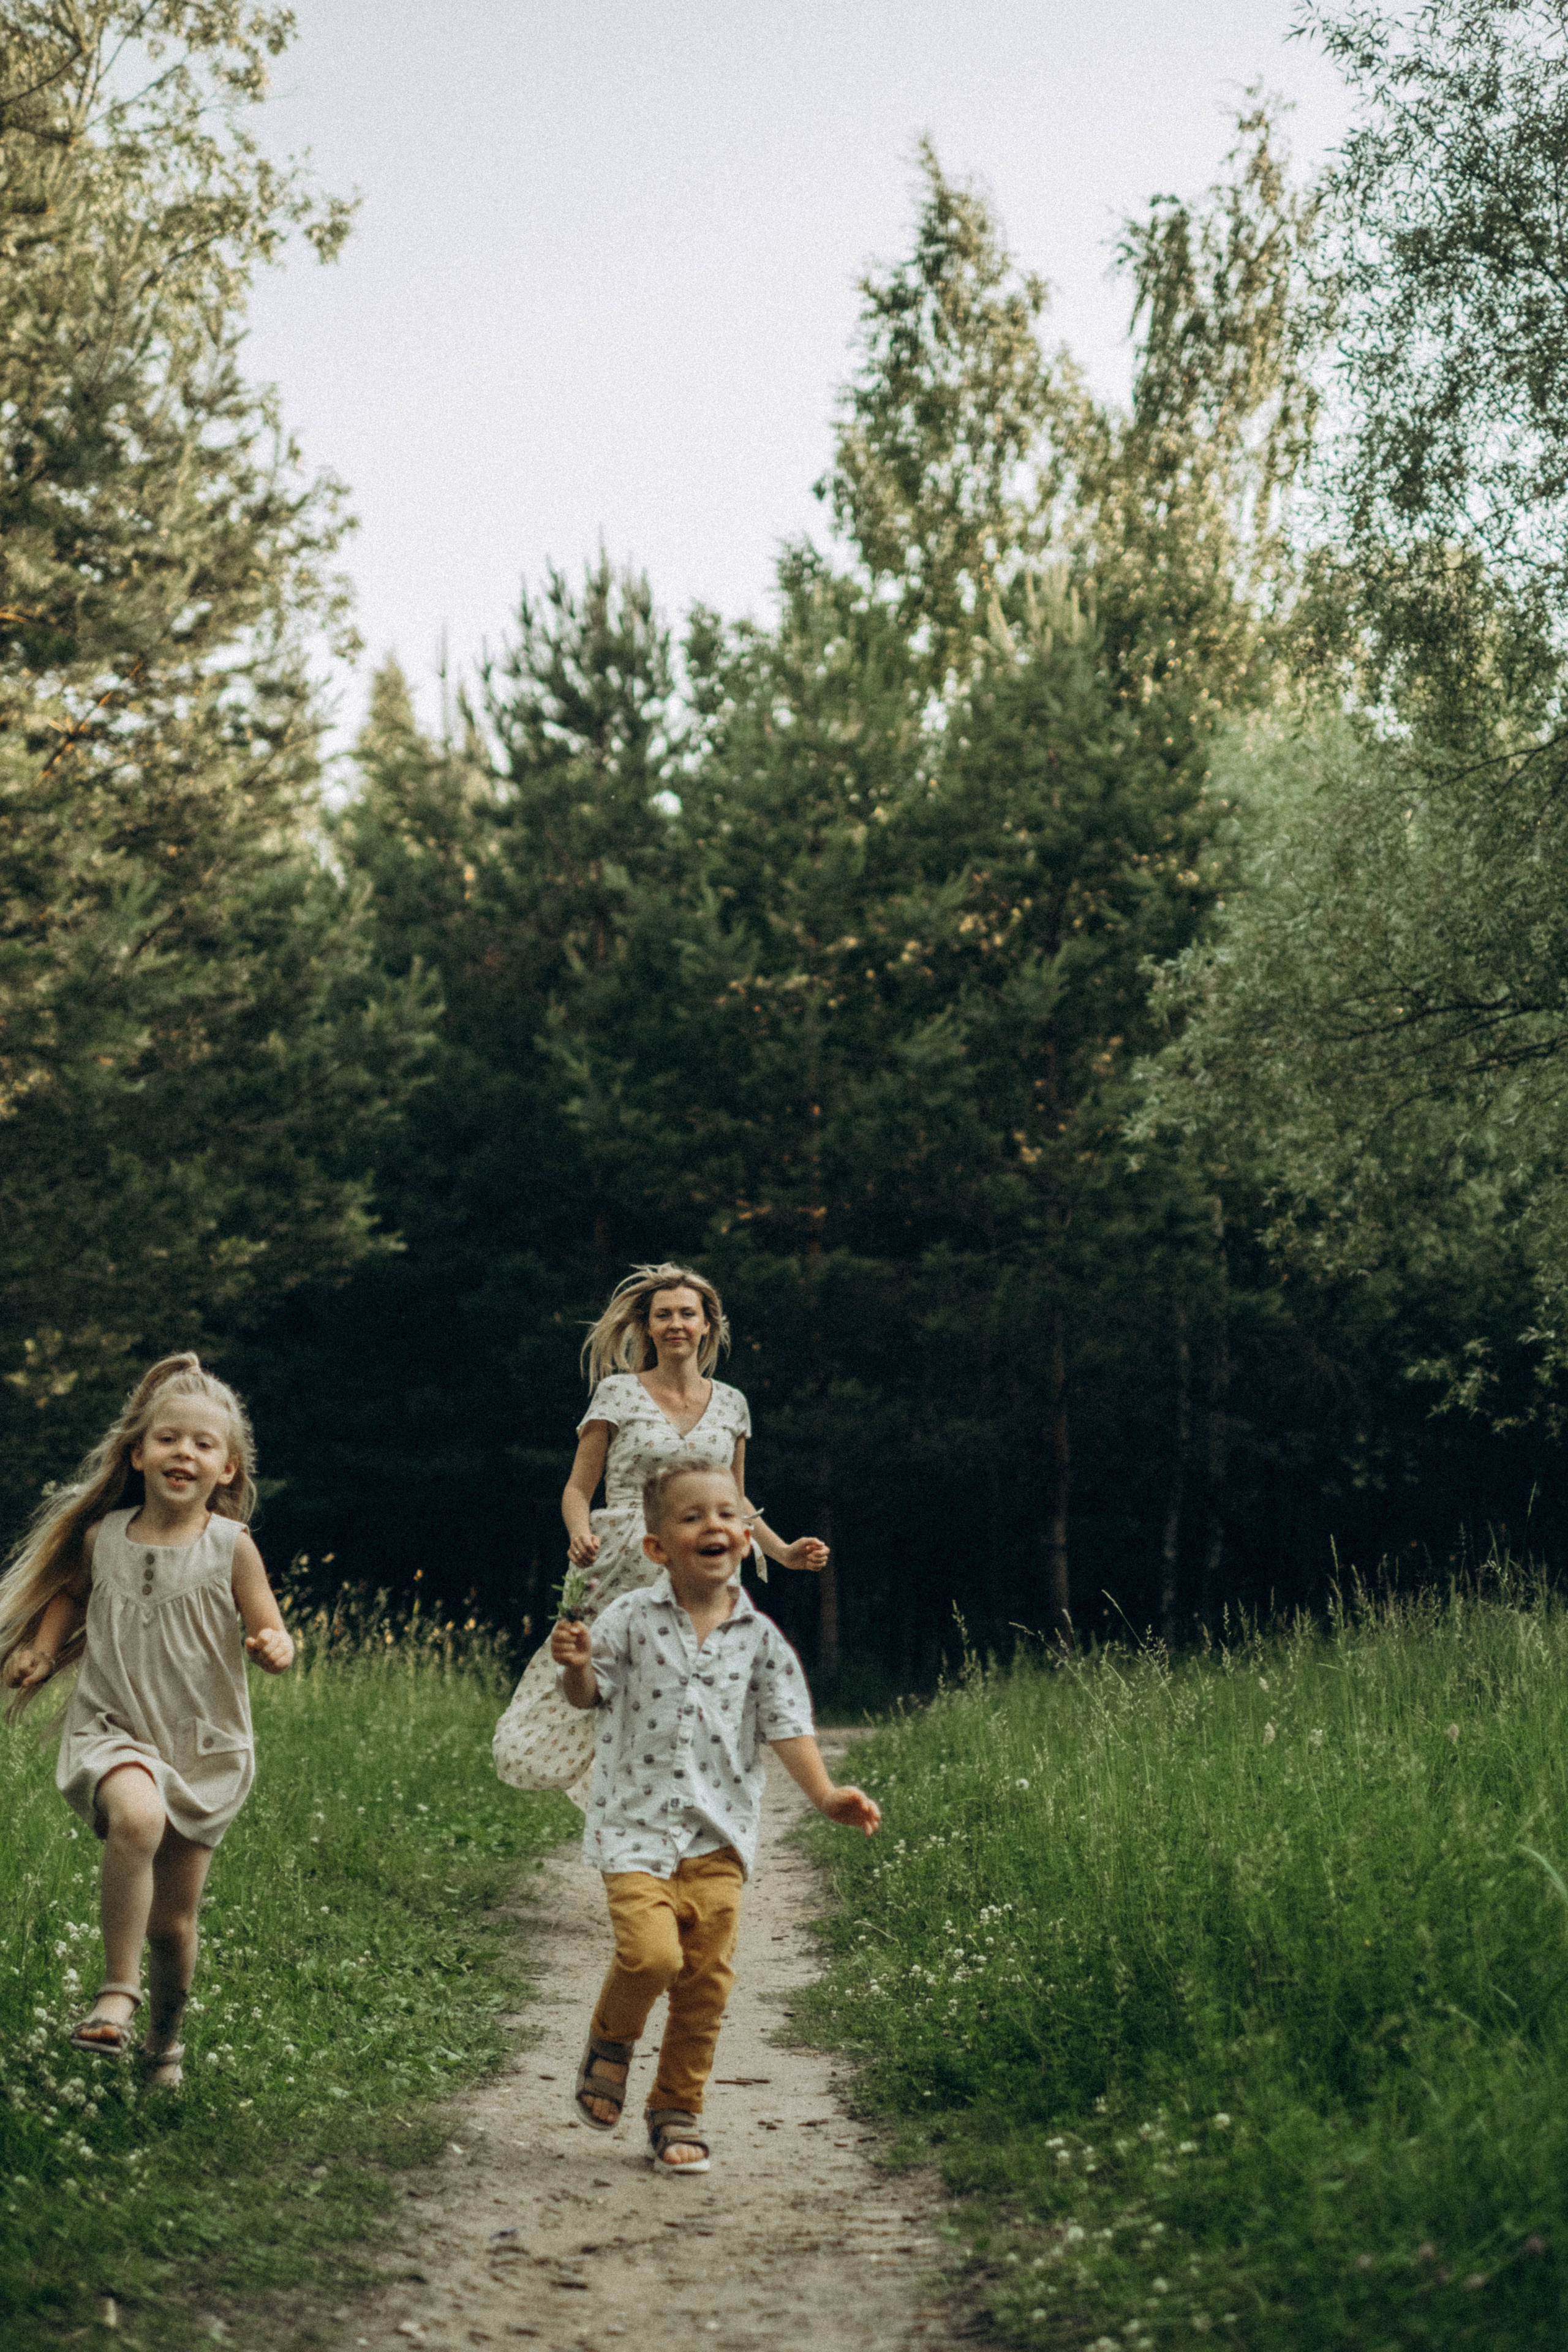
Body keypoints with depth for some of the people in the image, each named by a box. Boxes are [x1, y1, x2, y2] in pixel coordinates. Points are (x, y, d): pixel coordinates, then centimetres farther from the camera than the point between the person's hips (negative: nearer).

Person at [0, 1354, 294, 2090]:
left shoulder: (230, 1547, -7)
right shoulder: (102, 1537, -1)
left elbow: (271, 1638, -4)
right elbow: (73, 1593, 21)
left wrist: (273, 1647, -26)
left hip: (204, 1746, 0)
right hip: (114, 1729, 0)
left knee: (173, 1921, 7)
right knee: (137, 1818, -35)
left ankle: (164, 2041, 35)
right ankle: (117, 1990, -24)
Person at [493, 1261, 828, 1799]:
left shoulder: (730, 1403, 13)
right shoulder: (618, 1393, 3)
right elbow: (578, 1489, 2)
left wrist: (783, 1551, 10)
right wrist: (580, 1534, -18)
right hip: (627, 1582, -2)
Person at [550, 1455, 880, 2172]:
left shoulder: (758, 1637, 4)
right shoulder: (632, 1619, -2)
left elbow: (786, 1725, 5)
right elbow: (590, 1696, 0)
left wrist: (826, 1796, -8)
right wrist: (576, 1668, -24)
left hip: (718, 1834, 3)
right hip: (637, 1825, -3)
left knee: (706, 1979, 3)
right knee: (651, 1953, -21)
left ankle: (678, 2111, 20)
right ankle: (610, 2039, 12)